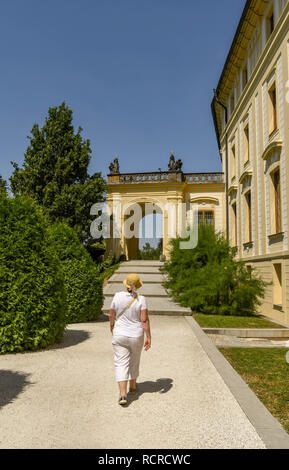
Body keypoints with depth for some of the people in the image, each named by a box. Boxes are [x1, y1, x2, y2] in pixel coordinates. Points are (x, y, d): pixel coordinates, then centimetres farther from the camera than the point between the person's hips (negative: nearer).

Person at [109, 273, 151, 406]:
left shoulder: (117, 296, -9)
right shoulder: (140, 299, -13)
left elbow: (112, 316, 0)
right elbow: (144, 320, -15)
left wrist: (112, 327, 18)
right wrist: (149, 337, -9)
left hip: (119, 336, 0)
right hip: (136, 336, 1)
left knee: (121, 363, 2)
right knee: (134, 361, 21)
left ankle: (123, 394, -8)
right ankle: (133, 386, 38)